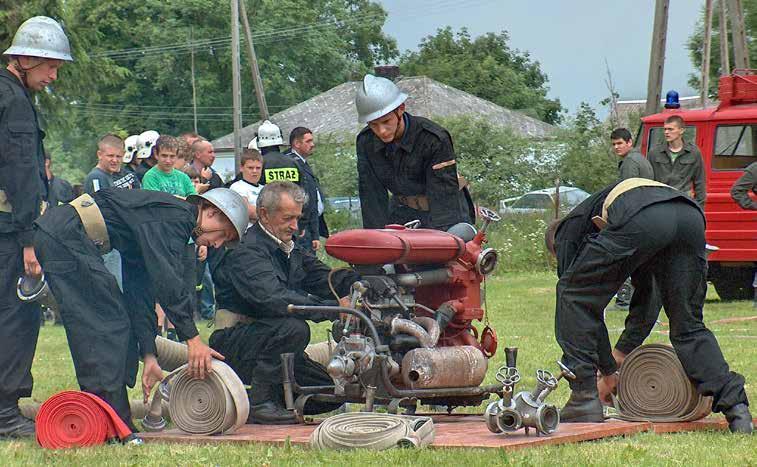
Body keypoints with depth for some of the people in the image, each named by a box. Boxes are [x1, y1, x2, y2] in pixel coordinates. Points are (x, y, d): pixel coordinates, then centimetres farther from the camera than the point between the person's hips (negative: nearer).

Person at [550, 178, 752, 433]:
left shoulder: (568, 230, 32)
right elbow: (647, 295, 45)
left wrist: (609, 371, 29)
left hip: (642, 220, -6)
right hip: (691, 217, 6)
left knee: (574, 296, 15)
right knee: (689, 327, 19)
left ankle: (584, 400, 11)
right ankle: (735, 407, 4)